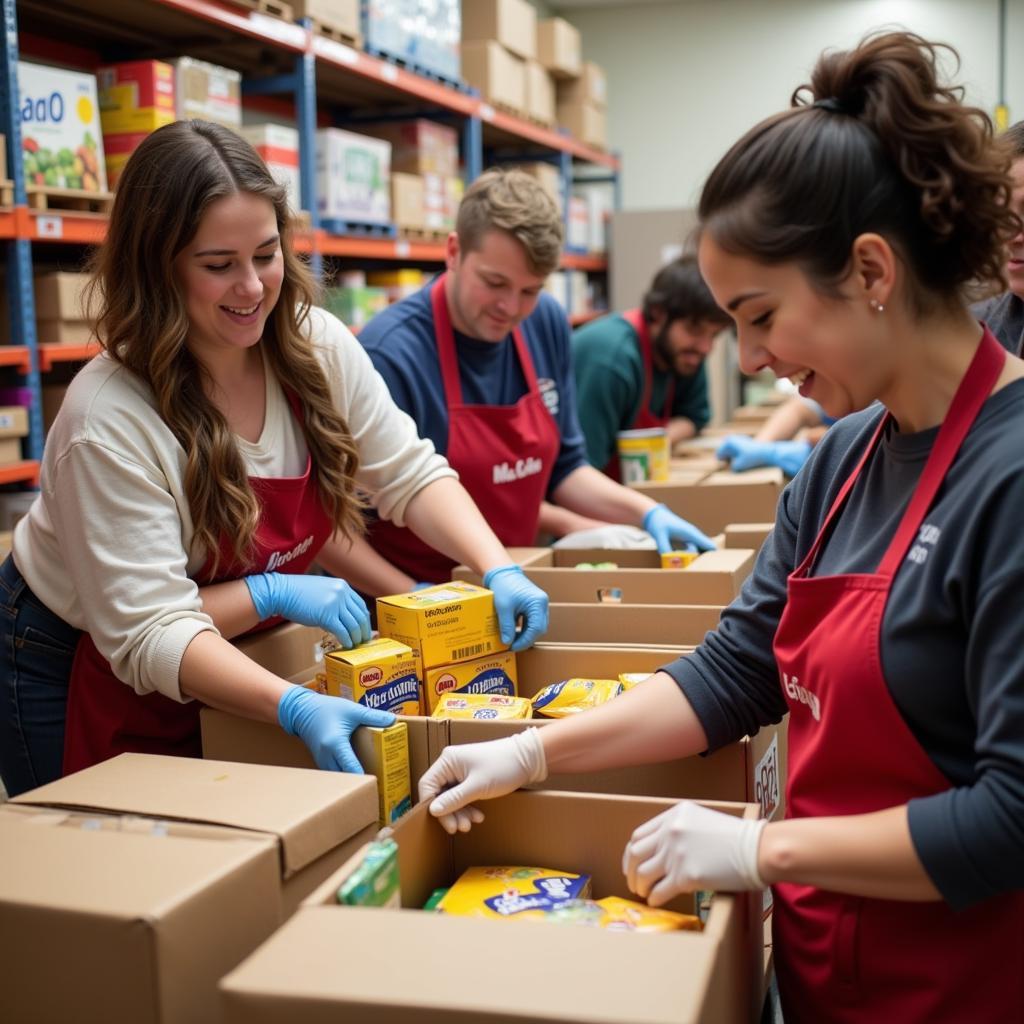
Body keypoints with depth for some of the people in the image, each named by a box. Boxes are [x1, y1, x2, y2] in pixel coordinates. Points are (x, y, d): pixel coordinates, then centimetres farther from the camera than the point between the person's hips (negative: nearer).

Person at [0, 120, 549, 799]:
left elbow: (411, 476, -9)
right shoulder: (107, 421, -31)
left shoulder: (317, 345, -15)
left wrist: (500, 570, -24)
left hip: (222, 662, 5)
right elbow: (150, 634, -31)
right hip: (80, 677, -5)